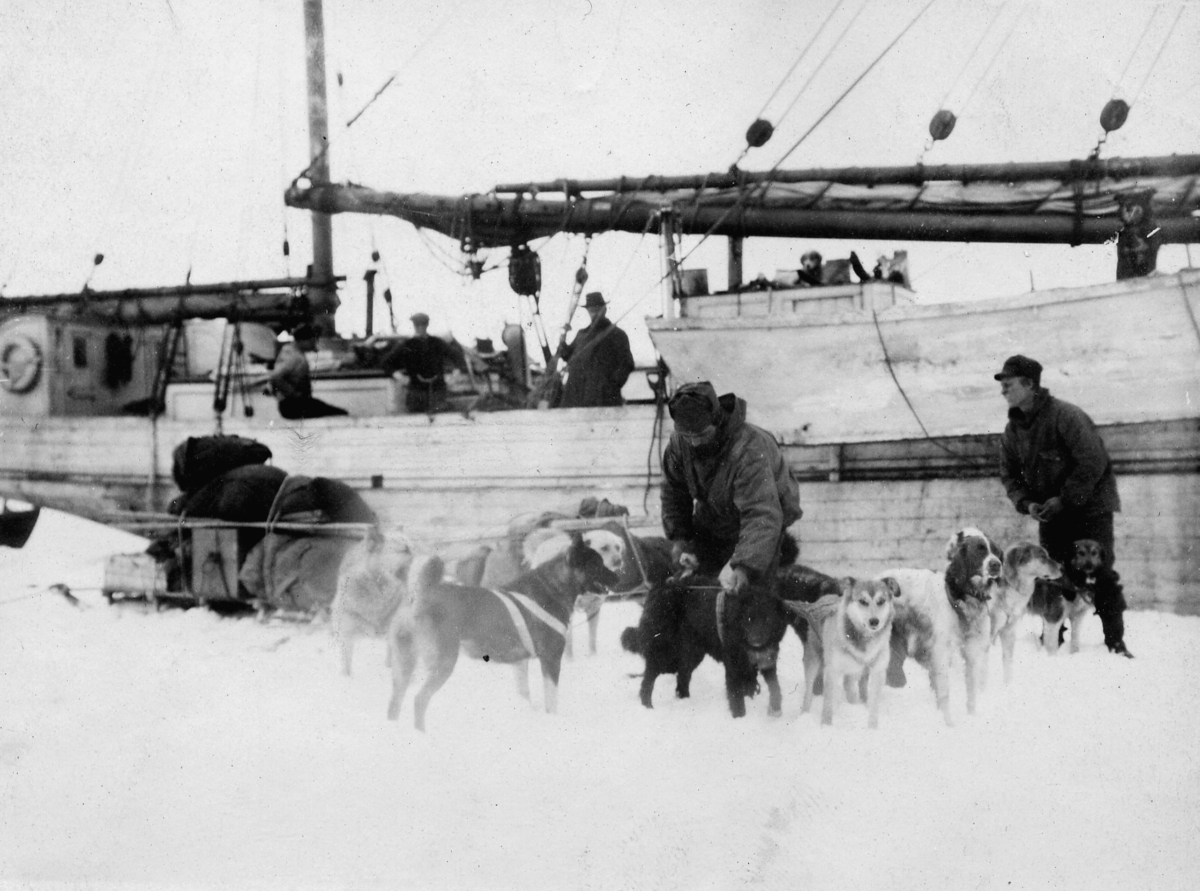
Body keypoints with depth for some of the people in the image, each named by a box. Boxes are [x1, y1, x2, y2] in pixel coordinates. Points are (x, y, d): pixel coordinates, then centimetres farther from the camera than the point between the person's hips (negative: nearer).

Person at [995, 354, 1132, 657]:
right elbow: (1009, 474, 9)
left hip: (1089, 506, -6)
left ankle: (1115, 641, -1)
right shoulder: (1013, 429, 3)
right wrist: (1026, 502, -9)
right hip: (1050, 512, 6)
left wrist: (1065, 499, -21)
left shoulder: (1066, 416, -19)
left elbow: (1093, 464, -22)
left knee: (1099, 574, -8)